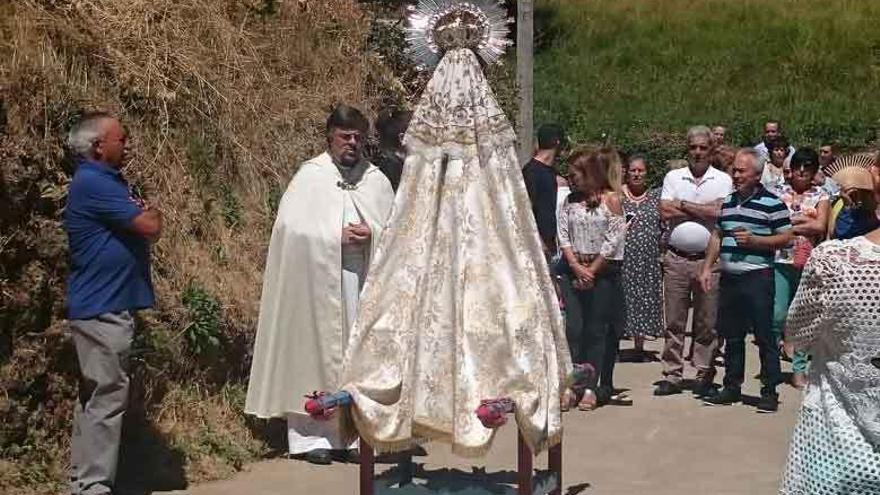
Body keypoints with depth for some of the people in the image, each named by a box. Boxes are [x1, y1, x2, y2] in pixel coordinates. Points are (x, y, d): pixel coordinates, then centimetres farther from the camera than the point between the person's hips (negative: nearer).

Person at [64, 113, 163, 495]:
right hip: (103, 309, -10)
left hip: (101, 306, 10)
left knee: (93, 398, 13)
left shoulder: (105, 181, 17)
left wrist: (144, 215, -3)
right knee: (106, 399, -7)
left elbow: (142, 224, 18)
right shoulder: (93, 183, -16)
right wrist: (153, 213, 2)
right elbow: (151, 226, -18)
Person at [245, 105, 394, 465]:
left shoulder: (376, 180, 11)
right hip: (317, 280, -3)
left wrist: (372, 234, -10)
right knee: (315, 349, -1)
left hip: (361, 282, 3)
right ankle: (310, 435, 5)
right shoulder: (310, 175, 1)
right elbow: (291, 226, -7)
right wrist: (337, 236, -14)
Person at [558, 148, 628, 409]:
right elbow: (563, 235, 4)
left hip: (604, 273, -4)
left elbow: (613, 241, -9)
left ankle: (594, 387, 0)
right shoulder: (570, 201, 11)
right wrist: (576, 266, -10)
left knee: (598, 330, -2)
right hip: (575, 273, 4)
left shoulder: (611, 199, -3)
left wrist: (592, 270, -10)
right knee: (575, 328, 0)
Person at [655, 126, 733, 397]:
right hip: (676, 257, 1)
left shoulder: (723, 180, 4)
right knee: (674, 320, 4)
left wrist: (683, 205, -5)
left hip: (709, 258, -1)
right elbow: (665, 213, -5)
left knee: (707, 321, 5)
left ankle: (705, 375, 15)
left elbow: (720, 212, -12)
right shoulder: (673, 177, 8)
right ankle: (672, 375, 10)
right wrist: (704, 210, -5)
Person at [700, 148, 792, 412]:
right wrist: (707, 267, 14)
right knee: (731, 337, 13)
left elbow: (786, 238, -7)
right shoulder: (728, 201, 14)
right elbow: (717, 236, 21)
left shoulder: (772, 203, -6)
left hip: (757, 278, -6)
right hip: (728, 278, 7)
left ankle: (770, 392, 6)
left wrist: (754, 240, -18)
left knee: (765, 336, -1)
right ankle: (732, 387, 23)